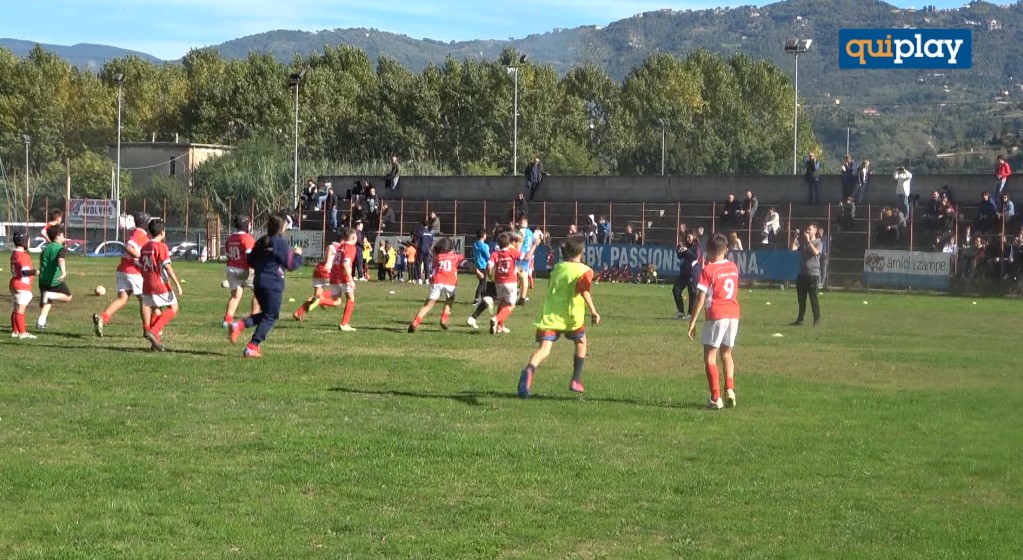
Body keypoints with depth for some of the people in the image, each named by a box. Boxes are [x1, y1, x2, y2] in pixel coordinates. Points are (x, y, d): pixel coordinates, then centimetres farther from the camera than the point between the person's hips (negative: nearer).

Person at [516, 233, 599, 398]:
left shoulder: (557, 267, 16)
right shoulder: (585, 271, -1)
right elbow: (584, 290, -20)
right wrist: (593, 311, -19)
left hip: (549, 315, 3)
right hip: (571, 316, -3)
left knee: (544, 348, -11)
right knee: (581, 341, 25)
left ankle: (529, 370, -43)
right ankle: (576, 381, 24)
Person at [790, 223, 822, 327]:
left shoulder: (818, 243, -2)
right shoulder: (802, 241, 11)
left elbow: (815, 252, -21)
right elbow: (793, 248, -2)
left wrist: (808, 241, -18)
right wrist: (796, 237, -4)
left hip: (813, 274, -5)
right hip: (802, 274, 5)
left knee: (813, 298, -5)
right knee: (801, 298, 9)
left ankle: (817, 320, -2)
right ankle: (800, 319, 17)